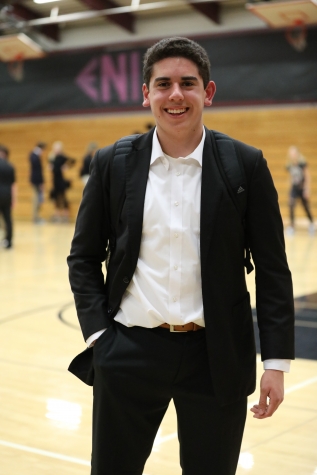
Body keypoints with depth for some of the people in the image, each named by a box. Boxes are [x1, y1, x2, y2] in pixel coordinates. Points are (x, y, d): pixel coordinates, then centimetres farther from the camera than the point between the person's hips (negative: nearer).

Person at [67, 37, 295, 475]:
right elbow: (84, 257, 8)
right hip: (129, 353, 1)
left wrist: (276, 361, -5)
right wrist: (97, 335, -3)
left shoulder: (247, 165, -3)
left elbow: (273, 270, -1)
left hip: (216, 357, 0)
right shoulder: (113, 164, 1)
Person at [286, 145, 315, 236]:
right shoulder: (289, 166, -2)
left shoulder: (302, 163, -15)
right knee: (291, 206, -15)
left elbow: (308, 177, -11)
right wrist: (291, 186, 11)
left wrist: (307, 190, -13)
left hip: (302, 188, -3)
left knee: (306, 208, 10)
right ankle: (292, 226, -8)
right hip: (294, 188, 3)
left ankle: (311, 224, 35)